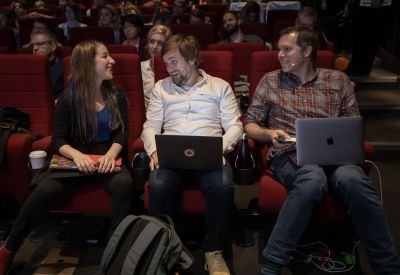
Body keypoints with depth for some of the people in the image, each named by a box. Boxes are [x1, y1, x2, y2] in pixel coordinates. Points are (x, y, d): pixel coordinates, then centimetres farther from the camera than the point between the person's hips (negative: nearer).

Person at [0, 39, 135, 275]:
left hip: (107, 157, 1)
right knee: (45, 190, -29)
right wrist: (77, 155, -25)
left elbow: (122, 132, 2)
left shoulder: (117, 95, 9)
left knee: (124, 183, -35)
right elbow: (58, 140, -2)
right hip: (75, 158, -1)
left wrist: (111, 153, -21)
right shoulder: (69, 98, 2)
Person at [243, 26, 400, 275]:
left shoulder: (338, 80, 17)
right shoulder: (270, 81, 16)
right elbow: (250, 124, 16)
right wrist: (269, 134, -6)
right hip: (289, 155, -1)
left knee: (353, 179, -35)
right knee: (313, 177, -38)